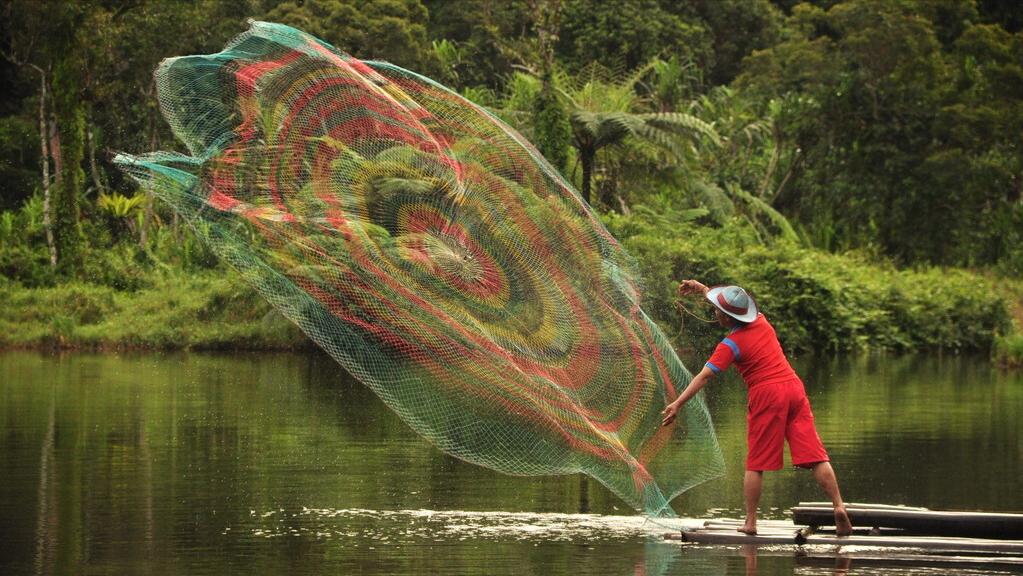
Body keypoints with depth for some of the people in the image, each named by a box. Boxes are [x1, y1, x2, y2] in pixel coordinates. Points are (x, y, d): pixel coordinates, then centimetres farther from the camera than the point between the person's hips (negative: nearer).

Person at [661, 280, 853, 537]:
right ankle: (838, 506, -10)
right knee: (815, 455, 0)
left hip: (766, 394, -5)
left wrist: (678, 403, -15)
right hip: (794, 385, 5)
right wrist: (702, 289, 33)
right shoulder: (761, 321, 12)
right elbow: (736, 303, 32)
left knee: (756, 463, 4)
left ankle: (750, 522, 3)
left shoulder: (731, 344, -6)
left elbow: (704, 376, -14)